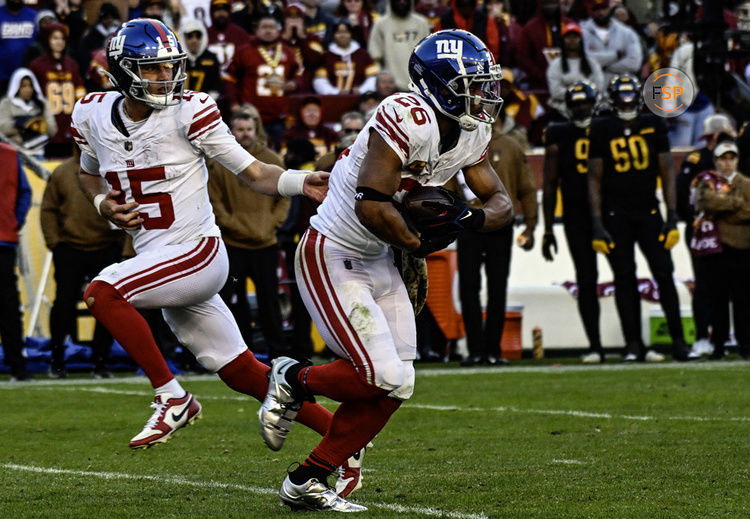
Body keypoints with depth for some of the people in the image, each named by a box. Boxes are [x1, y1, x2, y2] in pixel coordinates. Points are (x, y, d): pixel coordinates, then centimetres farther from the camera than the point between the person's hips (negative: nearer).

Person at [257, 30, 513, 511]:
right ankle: (293, 380, 11)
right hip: (331, 257, -9)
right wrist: (419, 244, -15)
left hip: (378, 262, 9)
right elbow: (371, 206, -31)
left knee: (393, 387, 4)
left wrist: (474, 217, -14)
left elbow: (502, 203, 9)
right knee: (384, 378, -16)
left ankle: (307, 482, 13)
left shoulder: (473, 133, 1)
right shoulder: (405, 119, -26)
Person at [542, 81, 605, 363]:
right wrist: (548, 230, 4)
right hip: (577, 220, 0)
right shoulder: (559, 137, 6)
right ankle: (595, 345, 1)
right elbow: (550, 186, 8)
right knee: (586, 281, -3)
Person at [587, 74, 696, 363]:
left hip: (648, 211, 1)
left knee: (664, 274, -5)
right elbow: (595, 179, 1)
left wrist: (672, 216, -2)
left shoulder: (654, 126, 4)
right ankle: (633, 345, 5)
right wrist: (597, 224, -6)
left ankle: (678, 342, 0)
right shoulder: (601, 130, 0)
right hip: (616, 216, -1)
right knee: (624, 279, 0)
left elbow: (666, 173, 6)